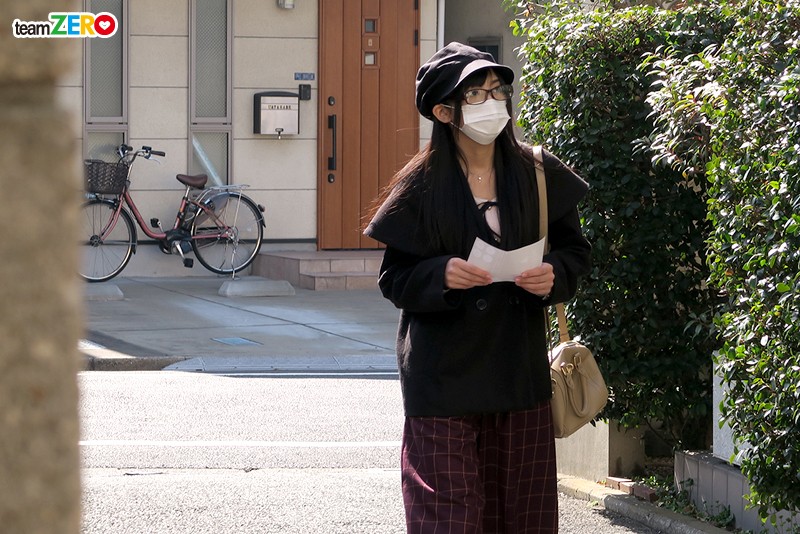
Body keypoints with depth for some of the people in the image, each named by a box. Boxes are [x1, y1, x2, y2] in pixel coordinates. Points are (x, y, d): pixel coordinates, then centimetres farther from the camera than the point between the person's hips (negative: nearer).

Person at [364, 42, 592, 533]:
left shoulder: (537, 175, 3)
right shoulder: (421, 187, -4)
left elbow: (575, 248, 12)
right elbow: (395, 279, -1)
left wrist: (555, 274, -9)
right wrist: (442, 274, -20)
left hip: (520, 370, 3)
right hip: (443, 376, -3)